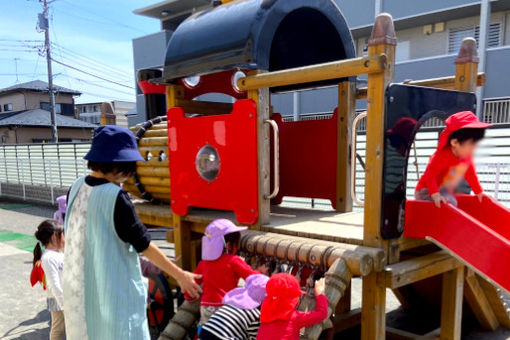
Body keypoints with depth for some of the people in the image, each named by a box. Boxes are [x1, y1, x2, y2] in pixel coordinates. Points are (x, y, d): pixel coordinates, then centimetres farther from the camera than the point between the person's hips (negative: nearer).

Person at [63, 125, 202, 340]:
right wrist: (180, 276, -8)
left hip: (78, 290, 7)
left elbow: (72, 237, 10)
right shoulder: (115, 197, -23)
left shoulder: (77, 188, -2)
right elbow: (144, 246, -17)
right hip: (114, 292, -7)